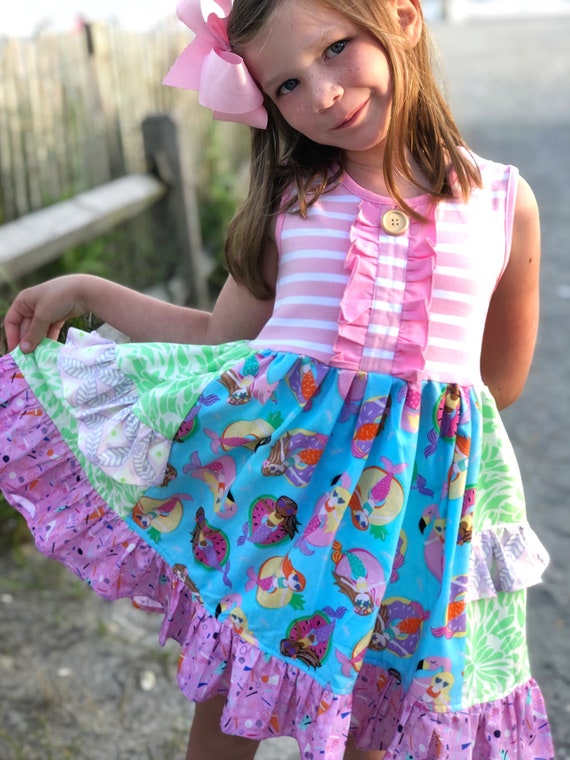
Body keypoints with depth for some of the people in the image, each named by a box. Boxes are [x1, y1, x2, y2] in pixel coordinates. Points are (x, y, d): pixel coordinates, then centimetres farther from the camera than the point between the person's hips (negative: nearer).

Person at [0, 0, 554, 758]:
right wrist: (86, 290, 7)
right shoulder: (289, 198, 2)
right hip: (275, 452, 1)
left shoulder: (501, 199, -1)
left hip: (424, 483, -1)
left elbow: (503, 383, 9)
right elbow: (219, 339, 10)